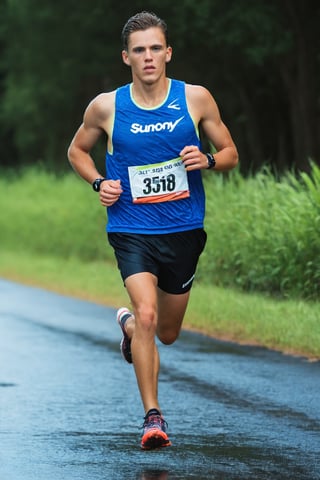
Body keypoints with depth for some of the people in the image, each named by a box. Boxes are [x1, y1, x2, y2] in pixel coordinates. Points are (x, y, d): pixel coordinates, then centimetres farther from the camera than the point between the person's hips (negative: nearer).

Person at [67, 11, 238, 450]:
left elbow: (230, 154, 8)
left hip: (184, 230, 2)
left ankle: (127, 323, 53)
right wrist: (99, 183, -4)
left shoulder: (196, 99, -3)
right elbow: (77, 150, 15)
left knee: (167, 333, 16)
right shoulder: (106, 107, -3)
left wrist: (207, 160, -15)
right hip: (131, 229, -2)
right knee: (147, 314, -24)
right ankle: (153, 416, -15)